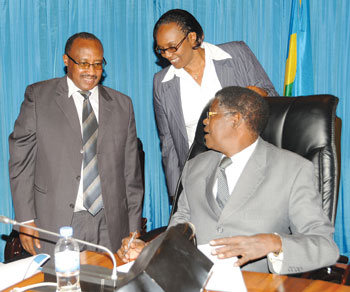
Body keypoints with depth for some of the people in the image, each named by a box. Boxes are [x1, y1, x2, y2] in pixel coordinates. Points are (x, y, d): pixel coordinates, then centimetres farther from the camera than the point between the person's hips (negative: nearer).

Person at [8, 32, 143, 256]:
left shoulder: (122, 105, 11)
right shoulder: (38, 96, 4)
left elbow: (131, 170, 11)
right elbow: (21, 160, 2)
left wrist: (134, 228, 8)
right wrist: (26, 220, -5)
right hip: (54, 225, -2)